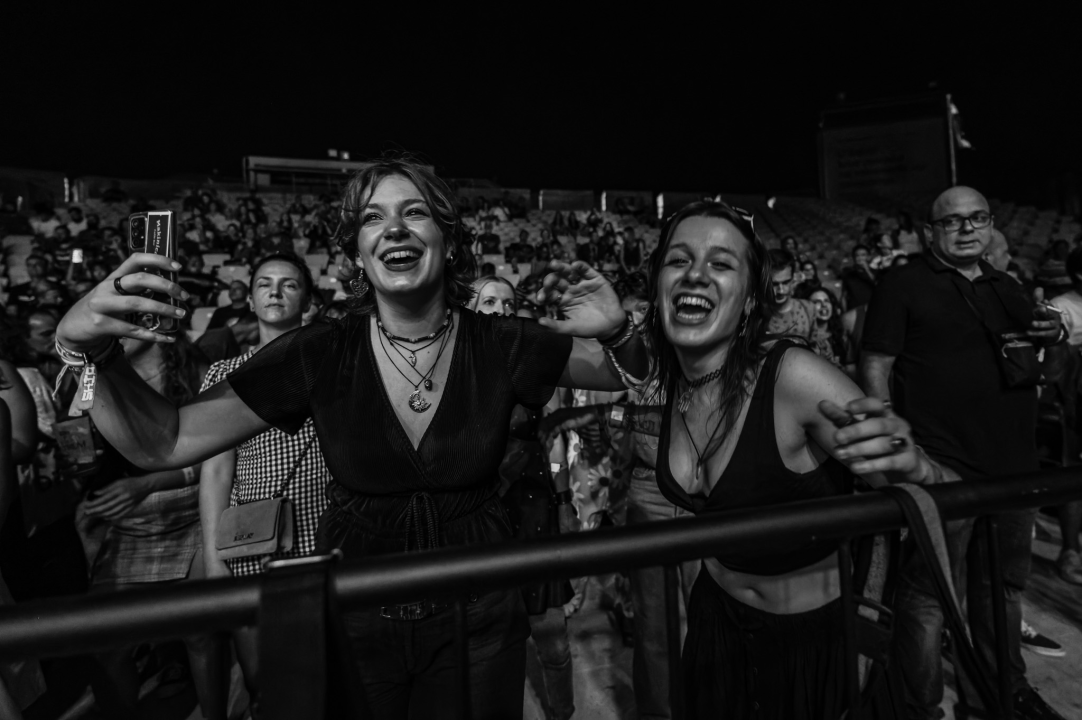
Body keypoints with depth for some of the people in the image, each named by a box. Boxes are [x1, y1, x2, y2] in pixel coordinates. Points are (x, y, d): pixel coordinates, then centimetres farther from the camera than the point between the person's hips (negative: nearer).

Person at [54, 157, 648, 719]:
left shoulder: (502, 346, -13)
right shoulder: (317, 355, -14)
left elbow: (630, 375, -2)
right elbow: (163, 444, -13)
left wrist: (617, 331, -25)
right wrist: (89, 348, -30)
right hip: (355, 618, 0)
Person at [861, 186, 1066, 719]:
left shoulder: (1007, 288, 16)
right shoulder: (904, 285, -6)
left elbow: (1033, 354, 25)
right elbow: (875, 366, -11)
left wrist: (1051, 335, 1)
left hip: (1014, 464, 7)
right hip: (942, 467, -7)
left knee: (1005, 585, 23)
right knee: (929, 595, 1)